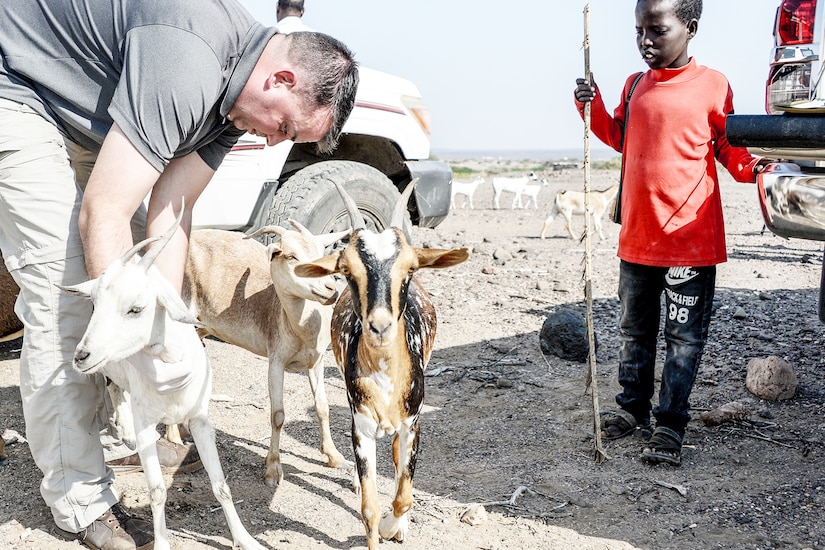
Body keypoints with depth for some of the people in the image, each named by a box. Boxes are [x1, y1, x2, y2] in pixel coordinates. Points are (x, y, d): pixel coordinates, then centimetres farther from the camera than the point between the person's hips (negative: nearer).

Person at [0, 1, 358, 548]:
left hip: (83, 121, 10)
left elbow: (168, 215, -8)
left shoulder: (233, 97, -5)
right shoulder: (189, 62, -35)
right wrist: (141, 345, -33)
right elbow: (101, 217, -35)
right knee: (64, 288, -14)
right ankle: (78, 501, -2)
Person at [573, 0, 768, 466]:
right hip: (637, 238, 6)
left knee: (684, 337, 3)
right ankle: (633, 408, 31)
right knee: (635, 330, 17)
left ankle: (671, 425, 12)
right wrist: (591, 104, 8)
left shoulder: (712, 85, -6)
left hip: (690, 239, -5)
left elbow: (729, 148, 1)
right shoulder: (635, 86, 9)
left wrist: (751, 165, -19)